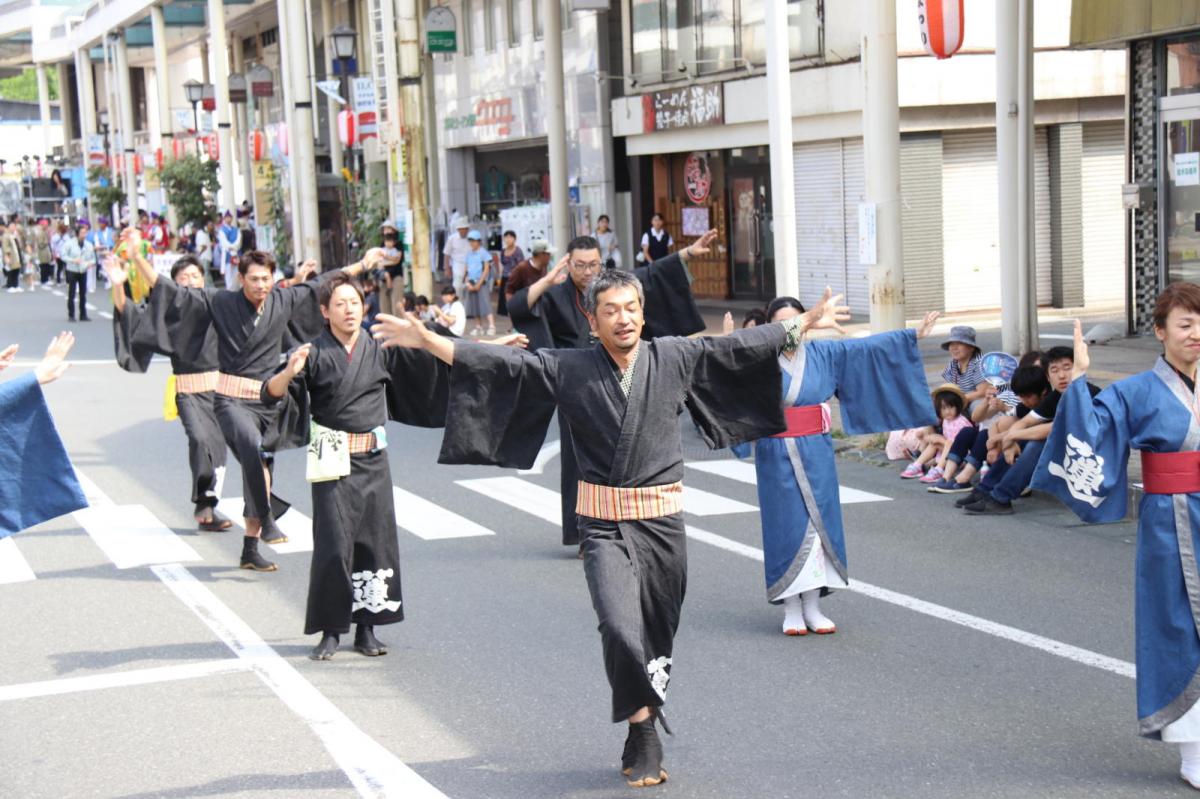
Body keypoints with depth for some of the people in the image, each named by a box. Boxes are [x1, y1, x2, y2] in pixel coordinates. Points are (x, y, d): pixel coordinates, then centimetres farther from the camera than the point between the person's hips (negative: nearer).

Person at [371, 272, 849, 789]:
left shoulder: (675, 357, 4)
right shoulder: (566, 368, -1)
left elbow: (736, 347, 12)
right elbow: (499, 362, -4)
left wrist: (803, 324, 16)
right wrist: (426, 340, -11)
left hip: (663, 523, 2)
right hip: (604, 525, -2)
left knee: (657, 635, 9)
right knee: (621, 627, -20)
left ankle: (641, 742, 27)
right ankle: (644, 732, -1)